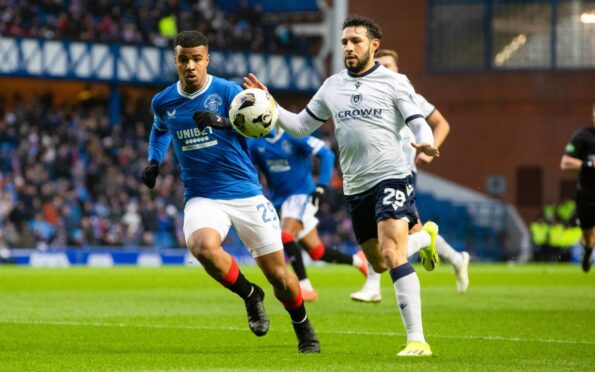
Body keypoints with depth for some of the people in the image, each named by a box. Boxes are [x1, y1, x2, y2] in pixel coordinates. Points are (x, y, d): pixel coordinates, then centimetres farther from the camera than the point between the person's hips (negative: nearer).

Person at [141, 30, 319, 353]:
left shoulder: (227, 91, -6)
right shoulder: (163, 102, 5)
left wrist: (220, 121, -35)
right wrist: (154, 161, 11)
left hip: (246, 193, -1)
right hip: (202, 198, 1)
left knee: (277, 272, 0)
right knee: (202, 245, -33)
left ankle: (304, 331, 30)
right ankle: (249, 295, -4)